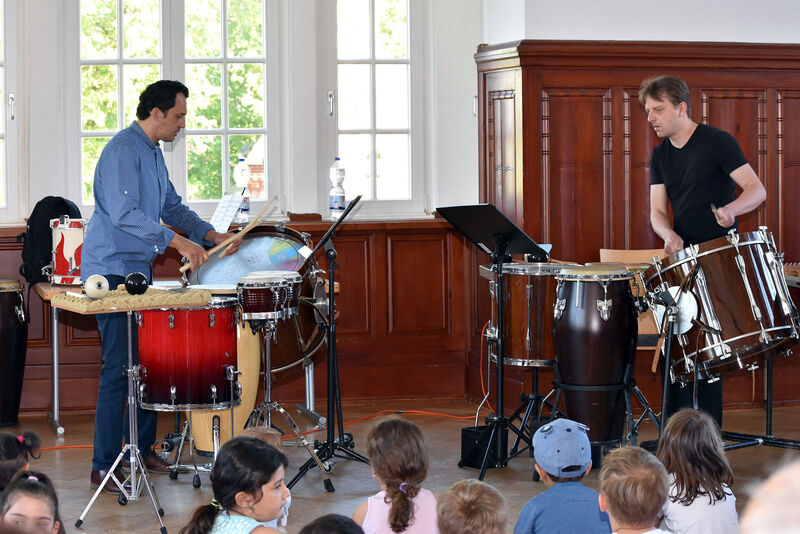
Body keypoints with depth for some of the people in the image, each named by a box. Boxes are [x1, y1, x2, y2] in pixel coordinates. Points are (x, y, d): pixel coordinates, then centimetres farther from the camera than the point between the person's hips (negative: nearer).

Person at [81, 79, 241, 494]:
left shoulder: (153, 153, 16)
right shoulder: (123, 150, -16)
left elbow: (171, 207, 23)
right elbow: (122, 212, -27)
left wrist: (210, 235, 10)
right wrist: (177, 242, -30)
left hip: (139, 269, 10)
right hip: (111, 271, -10)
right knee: (119, 367, -10)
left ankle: (142, 450, 22)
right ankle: (104, 468, -6)